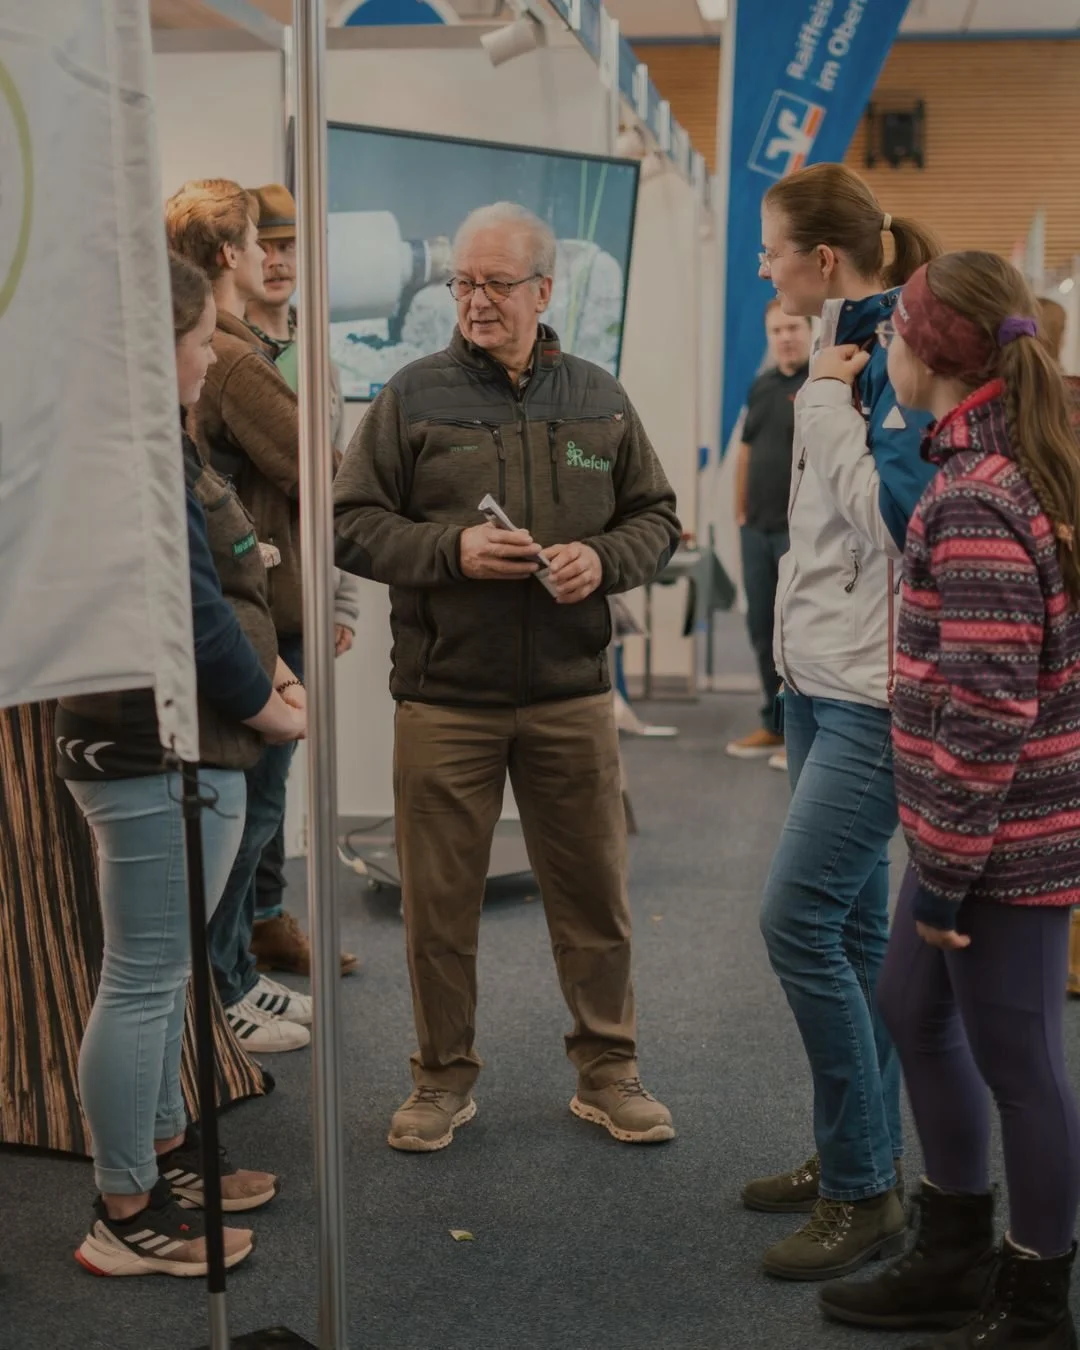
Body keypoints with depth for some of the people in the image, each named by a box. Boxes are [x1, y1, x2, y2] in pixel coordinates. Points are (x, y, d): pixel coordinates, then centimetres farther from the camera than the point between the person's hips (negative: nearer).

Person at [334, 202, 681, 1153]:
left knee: (595, 893, 10)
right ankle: (445, 1080, 25)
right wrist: (452, 549, -17)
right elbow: (353, 525, -1)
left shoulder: (599, 399, 8)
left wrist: (604, 559, -8)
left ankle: (607, 1073, 27)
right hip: (444, 697, -2)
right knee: (440, 900, 7)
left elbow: (656, 518, 13)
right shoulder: (413, 397, 0)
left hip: (573, 695, 2)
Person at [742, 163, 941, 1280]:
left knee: (801, 918, -10)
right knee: (850, 922, 15)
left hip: (874, 692, -10)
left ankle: (863, 1193, 4)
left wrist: (830, 401, -18)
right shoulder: (839, 351, 13)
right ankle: (860, 1156, 28)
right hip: (821, 677, 10)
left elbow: (890, 518, -23)